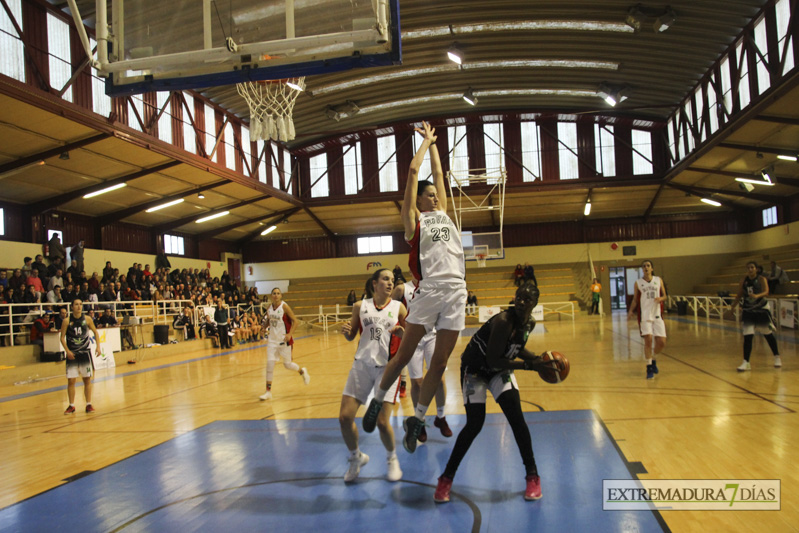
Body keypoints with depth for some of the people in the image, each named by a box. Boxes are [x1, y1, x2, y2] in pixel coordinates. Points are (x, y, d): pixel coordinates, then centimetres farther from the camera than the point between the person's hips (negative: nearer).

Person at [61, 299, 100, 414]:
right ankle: (71, 406, 12)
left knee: (87, 379, 4)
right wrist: (67, 351, -14)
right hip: (72, 354, -1)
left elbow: (95, 332, 9)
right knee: (71, 380, -1)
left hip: (85, 352, 1)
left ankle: (88, 404, 13)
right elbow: (62, 337, -3)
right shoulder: (67, 321, -6)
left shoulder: (87, 319, -3)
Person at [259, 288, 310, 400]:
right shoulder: (269, 308, 2)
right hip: (272, 340, 4)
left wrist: (290, 334, -20)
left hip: (284, 340, -4)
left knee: (287, 364, 6)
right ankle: (268, 391, 3)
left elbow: (295, 321, -11)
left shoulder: (284, 307, -13)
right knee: (270, 364, -4)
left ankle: (302, 371, 39)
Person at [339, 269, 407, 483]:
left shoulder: (398, 307, 2)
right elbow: (351, 336, 13)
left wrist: (401, 332, -17)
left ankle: (392, 458, 21)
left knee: (382, 421, -9)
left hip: (387, 366, -2)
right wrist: (345, 331, -9)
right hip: (362, 363, 2)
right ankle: (356, 457, 24)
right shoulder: (360, 306, 5)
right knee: (344, 417, -3)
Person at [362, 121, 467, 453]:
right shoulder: (413, 219, 7)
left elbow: (438, 173, 26)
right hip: (429, 291, -5)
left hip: (456, 292, 5)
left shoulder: (443, 214, 21)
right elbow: (413, 171, 7)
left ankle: (416, 421, 17)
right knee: (403, 356, 1)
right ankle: (378, 401, 24)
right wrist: (426, 141, 21)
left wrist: (433, 144, 37)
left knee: (439, 363, 4)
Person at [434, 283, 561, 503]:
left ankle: (532, 476, 6)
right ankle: (446, 478, 6)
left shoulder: (530, 323, -8)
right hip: (475, 369, -6)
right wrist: (530, 365, -33)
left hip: (500, 369, 6)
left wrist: (540, 359, -4)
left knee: (516, 417, -9)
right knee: (474, 424, -10)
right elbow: (493, 360, -33)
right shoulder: (503, 321, -33)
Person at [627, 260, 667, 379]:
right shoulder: (638, 282, 4)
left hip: (657, 315, 2)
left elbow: (664, 296, 13)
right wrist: (631, 311, -4)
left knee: (661, 342, -2)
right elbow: (635, 299, 10)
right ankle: (649, 367, 0)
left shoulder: (659, 280, 7)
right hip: (645, 315, -2)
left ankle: (653, 359, 29)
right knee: (648, 340, -13)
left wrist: (660, 299, -10)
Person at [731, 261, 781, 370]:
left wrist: (757, 296, -46)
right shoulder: (744, 280, 0)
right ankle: (746, 363, -4)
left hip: (761, 310, -2)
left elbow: (766, 292, -27)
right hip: (748, 311, 2)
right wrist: (734, 306, 1)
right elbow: (740, 295, 10)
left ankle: (777, 357, 34)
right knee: (747, 336, -7)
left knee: (768, 335, 12)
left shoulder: (761, 279, -11)